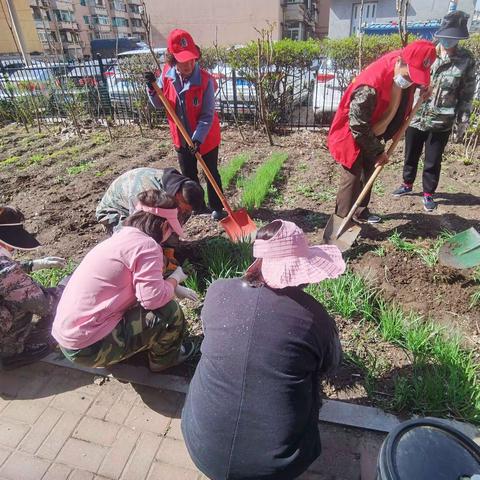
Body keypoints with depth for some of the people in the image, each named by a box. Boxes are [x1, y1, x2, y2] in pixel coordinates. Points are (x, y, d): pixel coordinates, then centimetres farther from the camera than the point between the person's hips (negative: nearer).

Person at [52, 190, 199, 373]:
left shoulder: (123, 236, 9)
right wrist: (175, 278, -7)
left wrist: (172, 287, 18)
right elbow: (154, 298, -25)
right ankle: (164, 358, 17)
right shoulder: (146, 245, -19)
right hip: (88, 348, -9)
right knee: (168, 310, -8)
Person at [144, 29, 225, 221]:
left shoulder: (205, 80, -21)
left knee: (211, 174, 10)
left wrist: (198, 139, -29)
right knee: (188, 175, 17)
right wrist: (152, 88, -15)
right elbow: (159, 104, 4)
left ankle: (216, 207, 27)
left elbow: (207, 116, -20)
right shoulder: (166, 76, -8)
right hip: (181, 138, 5)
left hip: (205, 138, -4)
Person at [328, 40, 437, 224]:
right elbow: (358, 127, -29)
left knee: (368, 173, 15)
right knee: (352, 176, -6)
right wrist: (378, 152, -19)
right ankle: (343, 220, 4)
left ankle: (361, 211, 31)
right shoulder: (370, 86, -35)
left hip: (372, 133, 8)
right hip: (353, 135, -8)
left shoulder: (405, 69, -9)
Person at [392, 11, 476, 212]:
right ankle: (407, 184, 37)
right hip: (416, 116, 1)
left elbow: (467, 94, 2)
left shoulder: (466, 60, -2)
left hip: (442, 122, -1)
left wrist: (463, 120, -1)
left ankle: (428, 193, 24)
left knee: (433, 161, 7)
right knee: (411, 155, 16)